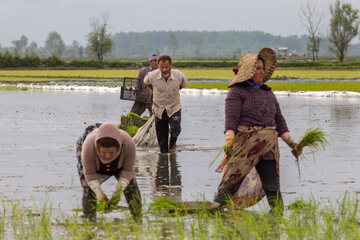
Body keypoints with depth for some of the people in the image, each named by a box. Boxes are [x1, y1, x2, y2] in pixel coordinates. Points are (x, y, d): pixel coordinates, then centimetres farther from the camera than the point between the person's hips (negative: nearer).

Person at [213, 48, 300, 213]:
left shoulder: (268, 93, 18)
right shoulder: (236, 92, -1)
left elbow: (278, 119, 20)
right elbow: (231, 118, -11)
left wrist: (291, 143, 12)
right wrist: (228, 142, -25)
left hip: (267, 147, 5)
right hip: (244, 144, -5)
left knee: (272, 186, -1)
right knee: (231, 183, -5)